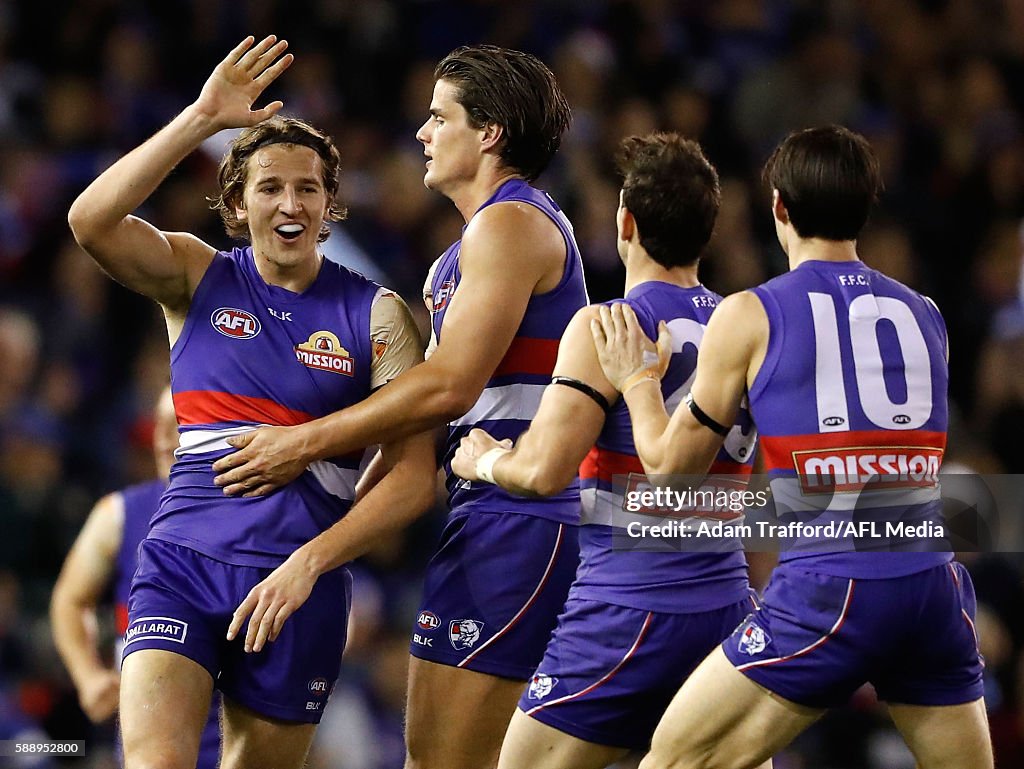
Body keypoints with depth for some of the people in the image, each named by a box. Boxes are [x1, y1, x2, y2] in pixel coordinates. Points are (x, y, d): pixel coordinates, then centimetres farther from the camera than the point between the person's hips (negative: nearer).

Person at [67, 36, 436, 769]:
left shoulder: (377, 316, 4)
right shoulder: (197, 276, 7)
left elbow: (415, 476, -3)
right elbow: (91, 220, -12)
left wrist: (309, 562, -14)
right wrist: (201, 119, -17)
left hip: (299, 579, 0)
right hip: (182, 561, 0)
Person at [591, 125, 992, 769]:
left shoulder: (752, 317, 1)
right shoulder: (925, 316, 13)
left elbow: (672, 467, 8)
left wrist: (636, 382, 26)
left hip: (828, 594, -4)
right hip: (933, 584, 4)